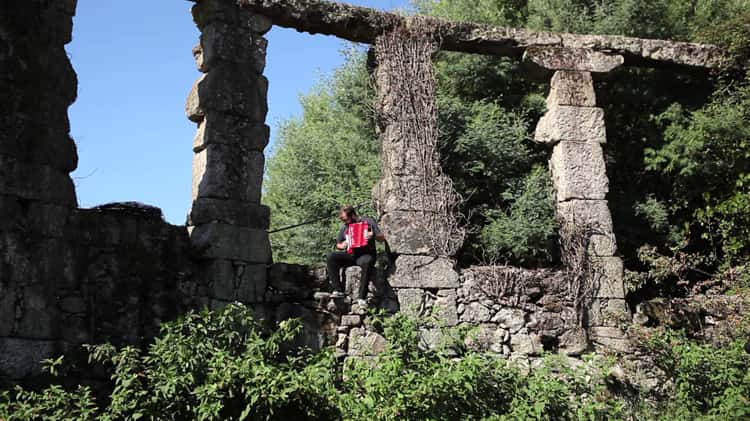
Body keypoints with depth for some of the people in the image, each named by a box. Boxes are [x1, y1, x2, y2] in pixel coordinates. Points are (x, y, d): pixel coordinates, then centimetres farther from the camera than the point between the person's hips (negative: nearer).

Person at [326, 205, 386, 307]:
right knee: (331, 257, -22)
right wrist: (342, 246, 2)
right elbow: (338, 244, 26)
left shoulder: (368, 222, 4)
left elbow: (382, 238, 0)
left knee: (367, 262, -40)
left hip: (366, 254, -5)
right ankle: (338, 290, -23)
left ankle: (362, 297, -38)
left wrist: (373, 236, -22)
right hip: (350, 255, 5)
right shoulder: (344, 228, 17)